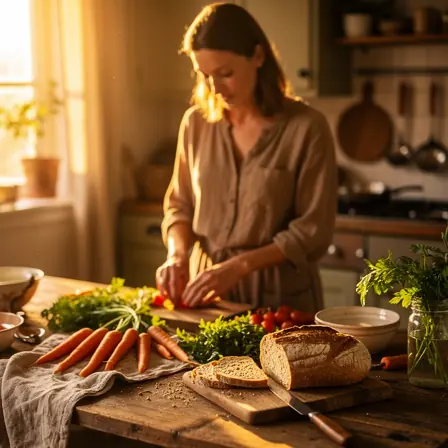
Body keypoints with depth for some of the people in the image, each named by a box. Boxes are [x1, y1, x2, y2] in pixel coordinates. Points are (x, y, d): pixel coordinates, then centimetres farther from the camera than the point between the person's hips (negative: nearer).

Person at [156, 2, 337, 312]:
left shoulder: (306, 128, -10)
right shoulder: (196, 122, 2)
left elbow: (313, 231, -10)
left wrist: (239, 265, -18)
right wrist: (178, 254, -6)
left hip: (278, 295, -3)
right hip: (207, 292, 3)